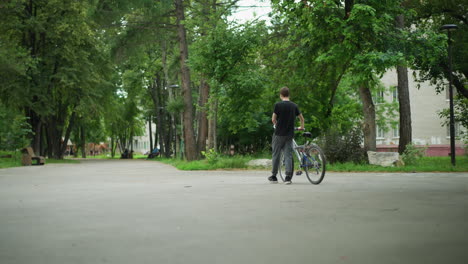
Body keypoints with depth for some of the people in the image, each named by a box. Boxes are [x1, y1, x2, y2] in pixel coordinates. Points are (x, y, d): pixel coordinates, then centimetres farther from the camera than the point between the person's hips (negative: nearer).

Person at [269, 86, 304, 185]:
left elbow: (273, 119, -6)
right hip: (289, 134, 3)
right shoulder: (294, 106, 4)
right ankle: (288, 177, -3)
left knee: (276, 155, 7)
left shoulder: (278, 105, -8)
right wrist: (301, 127, 29)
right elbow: (302, 118, 11)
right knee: (288, 155, 4)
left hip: (279, 133, -3)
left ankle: (274, 176, 15)